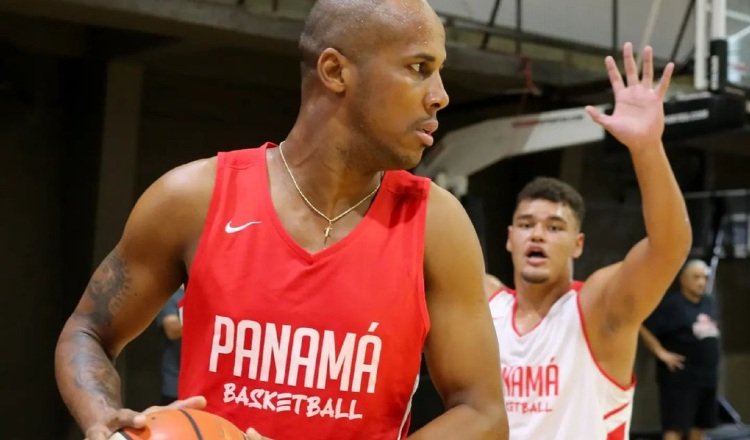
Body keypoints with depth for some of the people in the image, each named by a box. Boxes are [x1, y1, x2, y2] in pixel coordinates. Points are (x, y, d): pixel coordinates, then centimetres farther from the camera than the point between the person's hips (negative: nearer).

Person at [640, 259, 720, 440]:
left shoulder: (709, 302, 12)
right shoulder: (671, 303, -12)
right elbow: (642, 327, -15)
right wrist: (661, 353, -16)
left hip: (707, 376, 8)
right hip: (680, 377, -8)